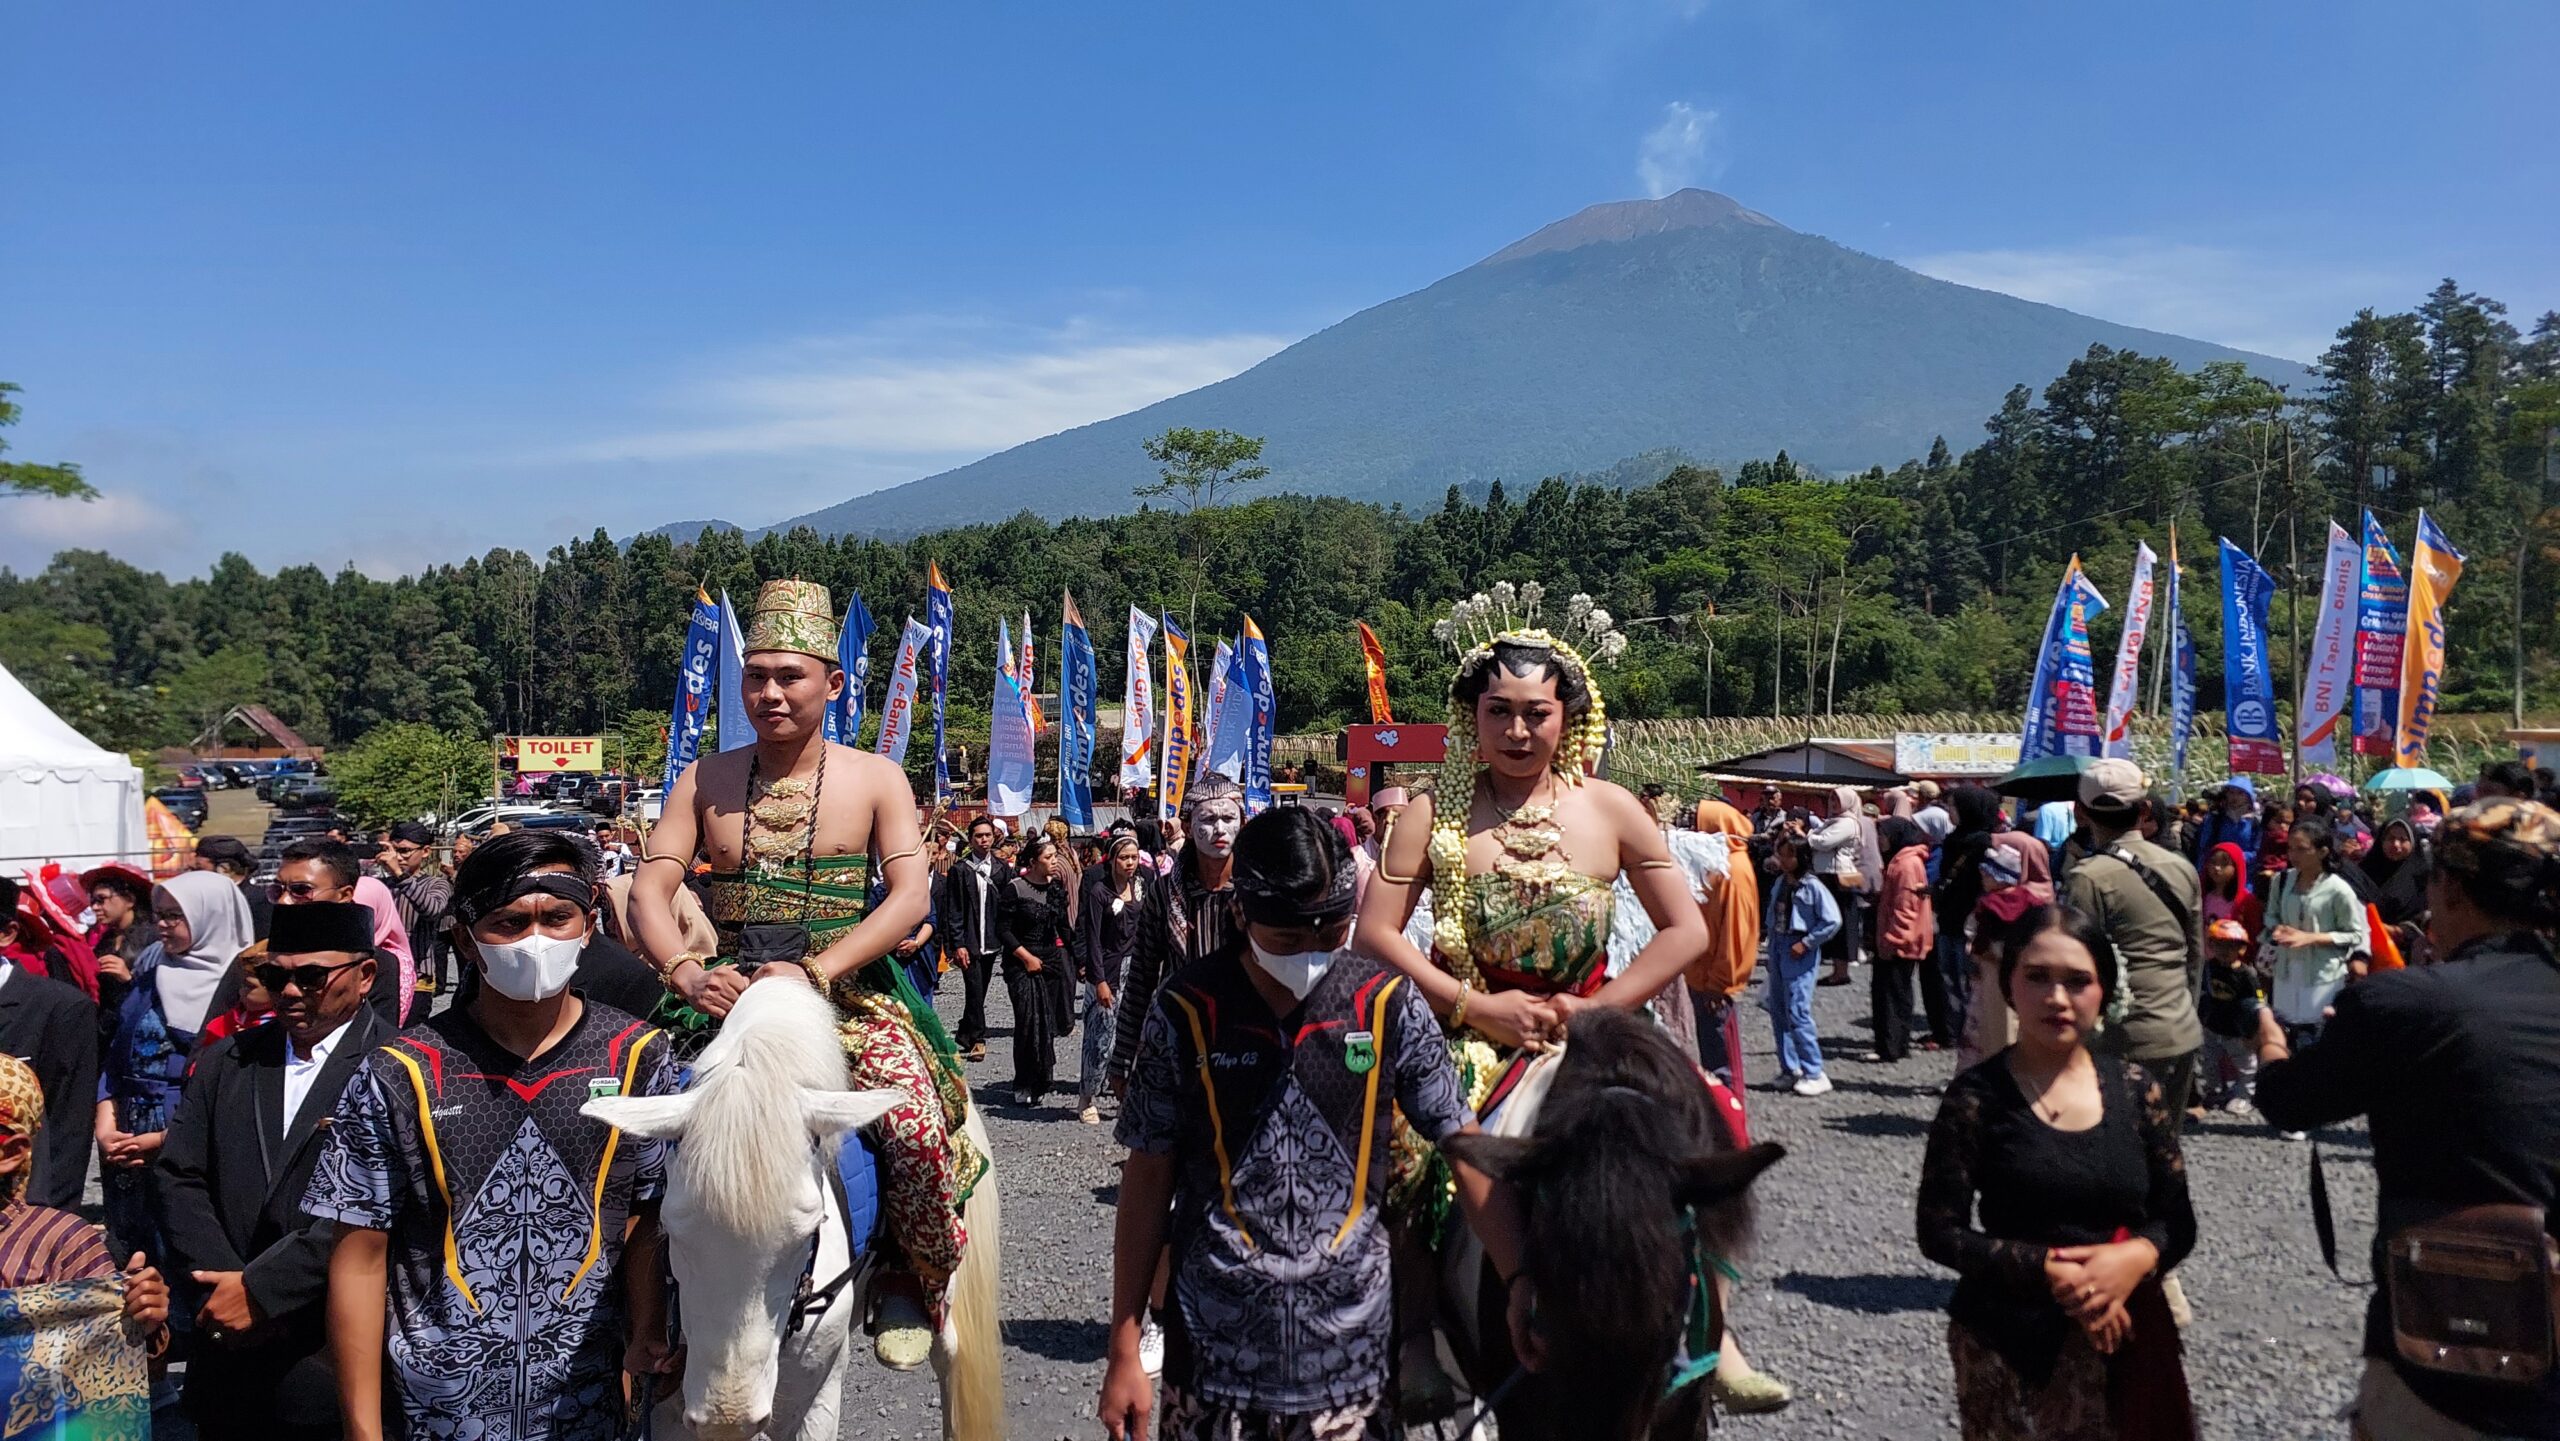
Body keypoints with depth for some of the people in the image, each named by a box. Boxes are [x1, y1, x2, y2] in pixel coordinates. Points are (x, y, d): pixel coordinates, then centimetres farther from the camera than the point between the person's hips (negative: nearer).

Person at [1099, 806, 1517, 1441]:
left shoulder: (1389, 1005, -6)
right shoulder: (1186, 1009, -9)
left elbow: (1467, 1152, -3)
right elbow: (1149, 1177, -2)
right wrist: (1125, 1351, 0)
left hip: (1352, 1345, 1)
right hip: (1217, 1348, 0)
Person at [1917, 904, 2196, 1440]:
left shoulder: (2136, 1089, 0)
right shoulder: (1977, 1096, -11)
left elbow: (2179, 1221, 5)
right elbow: (1939, 1232, -11)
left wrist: (2138, 1256, -16)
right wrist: (2050, 1271, -20)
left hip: (2127, 1334, 3)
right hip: (2011, 1345, -3)